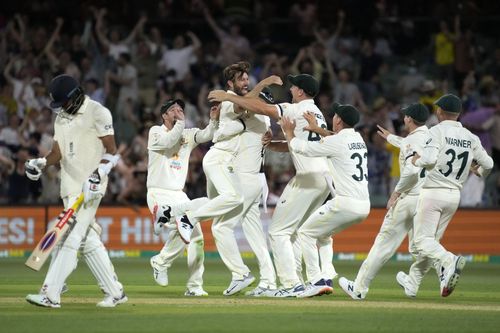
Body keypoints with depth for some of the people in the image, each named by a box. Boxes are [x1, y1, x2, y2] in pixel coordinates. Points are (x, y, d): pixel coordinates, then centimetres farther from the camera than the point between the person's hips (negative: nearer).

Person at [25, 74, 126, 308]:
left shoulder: (97, 113, -6)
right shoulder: (61, 118, 17)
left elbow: (112, 152, -10)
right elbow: (58, 152, 14)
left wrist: (97, 175, -23)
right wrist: (41, 164, -7)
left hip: (90, 187, -8)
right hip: (70, 187, 8)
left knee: (71, 236, -13)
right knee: (88, 241, 7)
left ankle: (51, 294, -19)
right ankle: (114, 292, 13)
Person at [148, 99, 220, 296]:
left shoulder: (188, 134, 12)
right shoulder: (156, 132, -1)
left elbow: (206, 135, -7)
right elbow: (169, 141, -22)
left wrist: (214, 120, -24)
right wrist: (180, 122, -14)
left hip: (180, 196, 6)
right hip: (159, 195, -6)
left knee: (196, 236, -2)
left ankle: (194, 286, 4)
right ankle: (161, 262, -2)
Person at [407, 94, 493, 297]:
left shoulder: (438, 131, -11)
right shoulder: (471, 137, 5)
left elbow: (429, 159, -24)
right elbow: (488, 164, 6)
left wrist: (417, 161, -3)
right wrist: (480, 173, 28)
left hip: (432, 193, -6)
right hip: (454, 195, 6)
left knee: (423, 239, -6)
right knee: (432, 238, 17)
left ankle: (449, 261, -31)